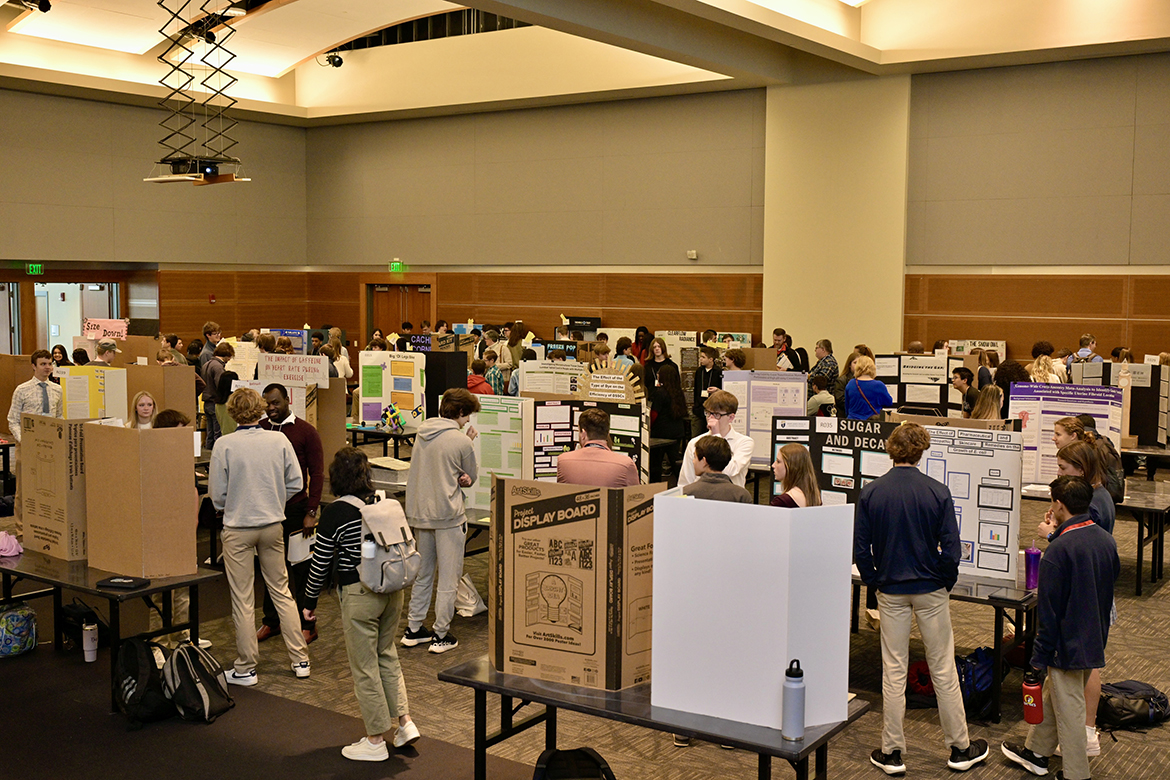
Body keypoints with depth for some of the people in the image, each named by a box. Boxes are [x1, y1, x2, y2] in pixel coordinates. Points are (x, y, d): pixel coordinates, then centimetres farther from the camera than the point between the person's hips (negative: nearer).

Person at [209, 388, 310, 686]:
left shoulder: (225, 445, -13)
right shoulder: (279, 440, -6)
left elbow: (217, 494, -7)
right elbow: (296, 483, -1)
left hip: (238, 529, -3)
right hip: (272, 525, 3)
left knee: (243, 599, 5)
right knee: (281, 590, 14)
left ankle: (245, 668, 14)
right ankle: (300, 659, 19)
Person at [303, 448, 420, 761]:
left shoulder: (335, 513, -12)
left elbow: (321, 563, -7)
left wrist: (310, 601, 5)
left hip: (359, 594, -6)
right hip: (393, 588, 6)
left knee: (364, 665, 5)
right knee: (387, 654, 22)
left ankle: (376, 741, 14)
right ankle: (405, 721, 20)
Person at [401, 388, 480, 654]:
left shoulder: (422, 433, 6)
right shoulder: (461, 441, -14)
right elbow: (471, 478, 1)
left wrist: (457, 477, 3)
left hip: (419, 512, 7)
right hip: (447, 515, -7)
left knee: (422, 573, 19)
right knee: (448, 577, 4)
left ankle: (414, 629, 24)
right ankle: (441, 635, 8)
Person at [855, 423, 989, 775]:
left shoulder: (870, 492, -7)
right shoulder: (937, 492, -10)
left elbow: (860, 550, -5)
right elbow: (951, 549, -10)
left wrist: (875, 581, 8)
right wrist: (945, 582, 6)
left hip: (891, 591, 1)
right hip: (931, 591, -1)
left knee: (893, 670, 8)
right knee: (943, 669, 9)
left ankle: (891, 752, 14)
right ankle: (960, 748, 21)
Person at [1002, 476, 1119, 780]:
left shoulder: (1058, 550, -24)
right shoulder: (1106, 541, -1)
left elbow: (1048, 611, -20)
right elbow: (1114, 576, 16)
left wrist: (1040, 655, -12)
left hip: (1068, 643, -8)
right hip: (1095, 639, 8)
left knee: (1068, 711, 4)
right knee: (1053, 695, 23)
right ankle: (1036, 751, 38)